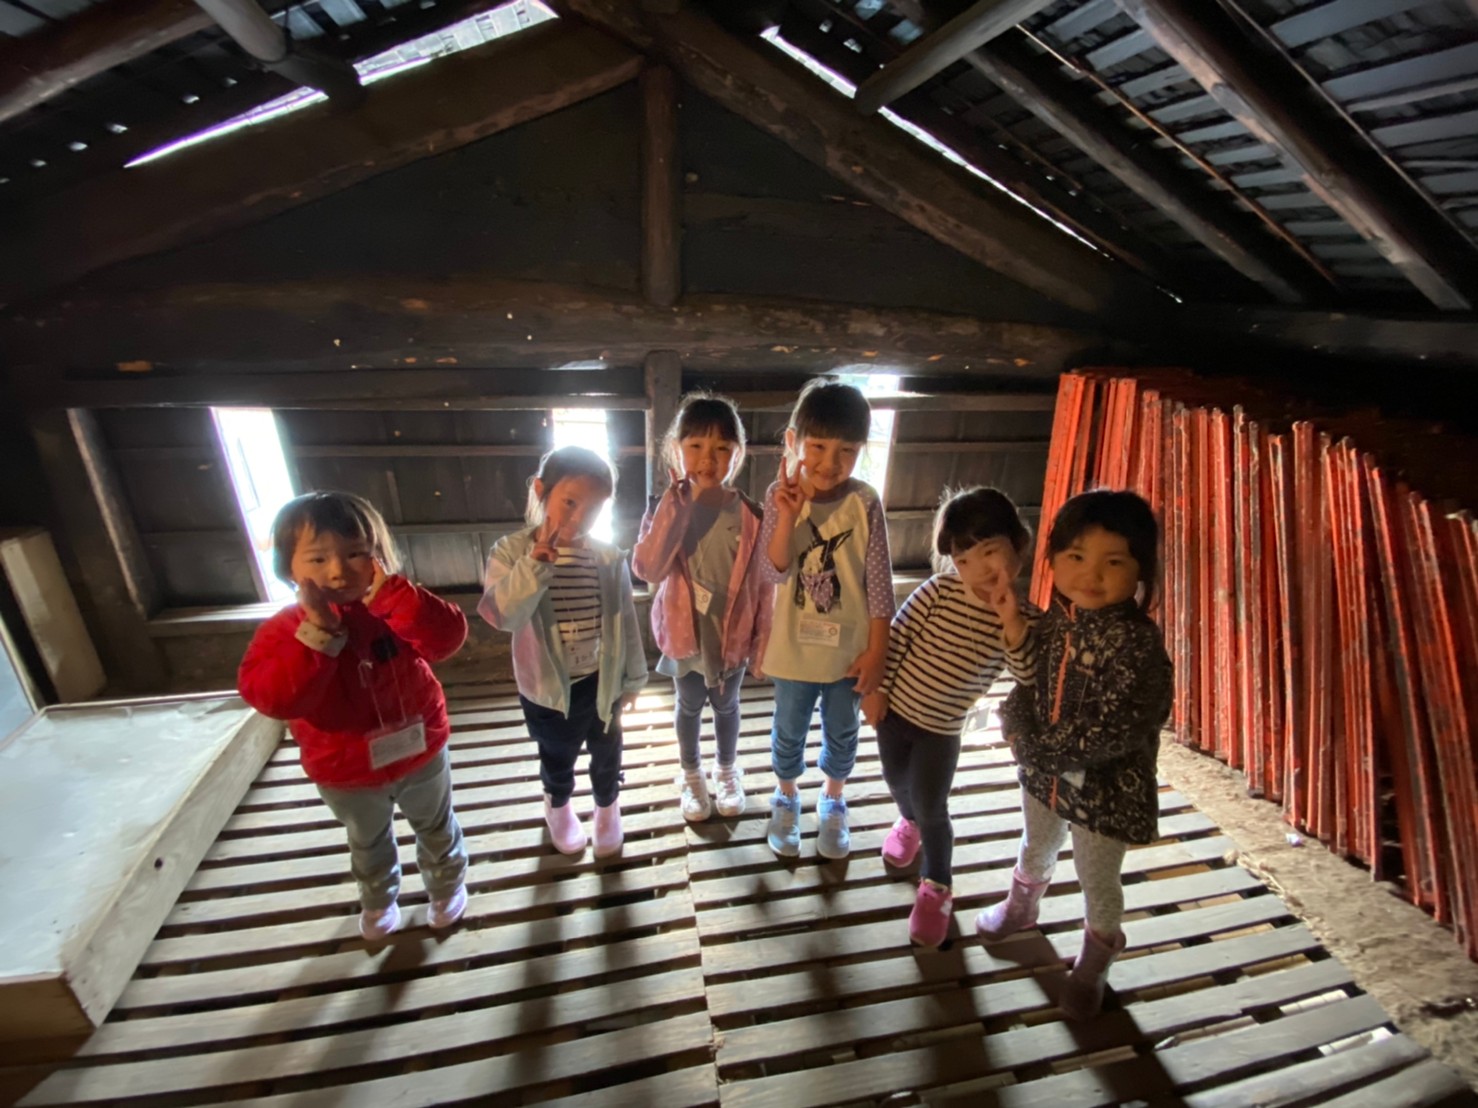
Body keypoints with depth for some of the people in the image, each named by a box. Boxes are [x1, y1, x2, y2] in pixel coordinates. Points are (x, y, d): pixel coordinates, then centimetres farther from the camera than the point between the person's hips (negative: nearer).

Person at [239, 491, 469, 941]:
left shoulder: (397, 609, -17)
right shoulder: (283, 630, -18)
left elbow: (448, 637, -34)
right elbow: (274, 698, -32)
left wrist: (389, 592, -41)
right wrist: (318, 631, -39)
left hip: (419, 753, 0)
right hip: (346, 774, 1)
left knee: (436, 828, 24)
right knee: (369, 843, 29)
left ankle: (448, 885, 52)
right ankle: (379, 900, 58)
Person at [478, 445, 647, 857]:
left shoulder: (608, 557, -12)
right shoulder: (511, 552, -16)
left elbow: (625, 622, -3)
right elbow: (502, 615, -30)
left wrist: (632, 677, 4)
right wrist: (535, 564, -38)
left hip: (601, 680, 1)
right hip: (546, 686, -1)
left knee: (606, 753, 23)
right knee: (558, 758, 24)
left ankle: (607, 807, 53)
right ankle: (558, 808, 56)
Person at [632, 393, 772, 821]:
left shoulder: (748, 514, -14)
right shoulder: (666, 508, -14)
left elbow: (762, 582, -7)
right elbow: (648, 570, -28)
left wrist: (762, 638, -4)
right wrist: (676, 506, -32)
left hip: (732, 633, 0)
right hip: (685, 632, 0)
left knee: (726, 705, 22)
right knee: (689, 706, 21)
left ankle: (727, 771, 49)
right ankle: (692, 776, 46)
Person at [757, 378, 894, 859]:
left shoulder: (864, 502, -14)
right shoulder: (780, 496, -13)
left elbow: (878, 580, -9)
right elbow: (773, 573, -17)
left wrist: (877, 649, -7)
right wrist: (787, 516, -31)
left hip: (850, 646, 0)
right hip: (795, 645, 0)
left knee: (842, 731, 21)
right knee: (789, 731, 20)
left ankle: (833, 802, 48)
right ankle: (786, 798, 48)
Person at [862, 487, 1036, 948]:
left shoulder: (1022, 614, -14)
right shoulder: (938, 591, -17)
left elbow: (1027, 674, -23)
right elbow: (896, 636, -9)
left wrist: (1011, 618, -35)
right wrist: (877, 689, -6)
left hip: (942, 728, -1)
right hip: (895, 707, 2)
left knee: (933, 810, 8)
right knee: (897, 784, 24)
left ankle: (935, 888, 34)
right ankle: (909, 822, 58)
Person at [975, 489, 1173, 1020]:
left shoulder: (1138, 642, -29)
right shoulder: (1053, 620, -10)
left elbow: (1116, 731, -29)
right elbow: (1028, 682, 2)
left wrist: (1044, 751, -23)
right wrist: (1017, 725, -15)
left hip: (1107, 789, -5)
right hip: (1044, 773, 5)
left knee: (1098, 881, 19)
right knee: (1036, 850, 30)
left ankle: (1095, 960, 47)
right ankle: (1021, 905, 60)